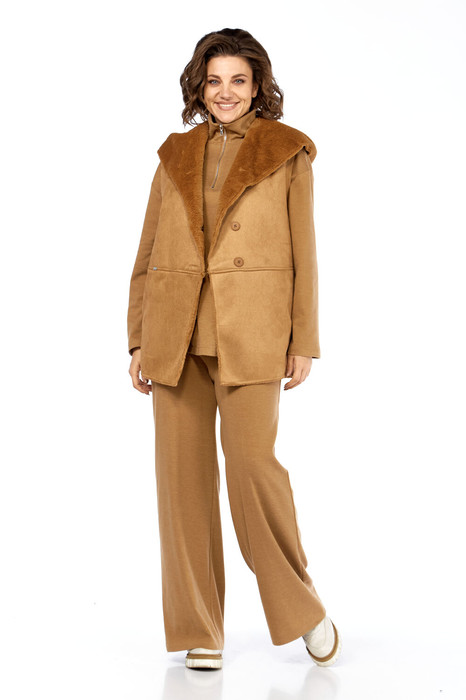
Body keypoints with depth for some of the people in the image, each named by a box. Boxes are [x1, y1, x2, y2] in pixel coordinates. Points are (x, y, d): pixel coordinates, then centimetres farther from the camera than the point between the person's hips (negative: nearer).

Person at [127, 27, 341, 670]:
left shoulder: (287, 153, 6)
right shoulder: (176, 155, 14)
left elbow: (303, 253, 3)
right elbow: (148, 254, 13)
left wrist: (303, 342, -3)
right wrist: (139, 342, 7)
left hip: (250, 330, -3)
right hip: (177, 331, 3)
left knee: (251, 460, -13)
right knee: (184, 470, 1)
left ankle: (301, 603, 11)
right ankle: (200, 631, 12)